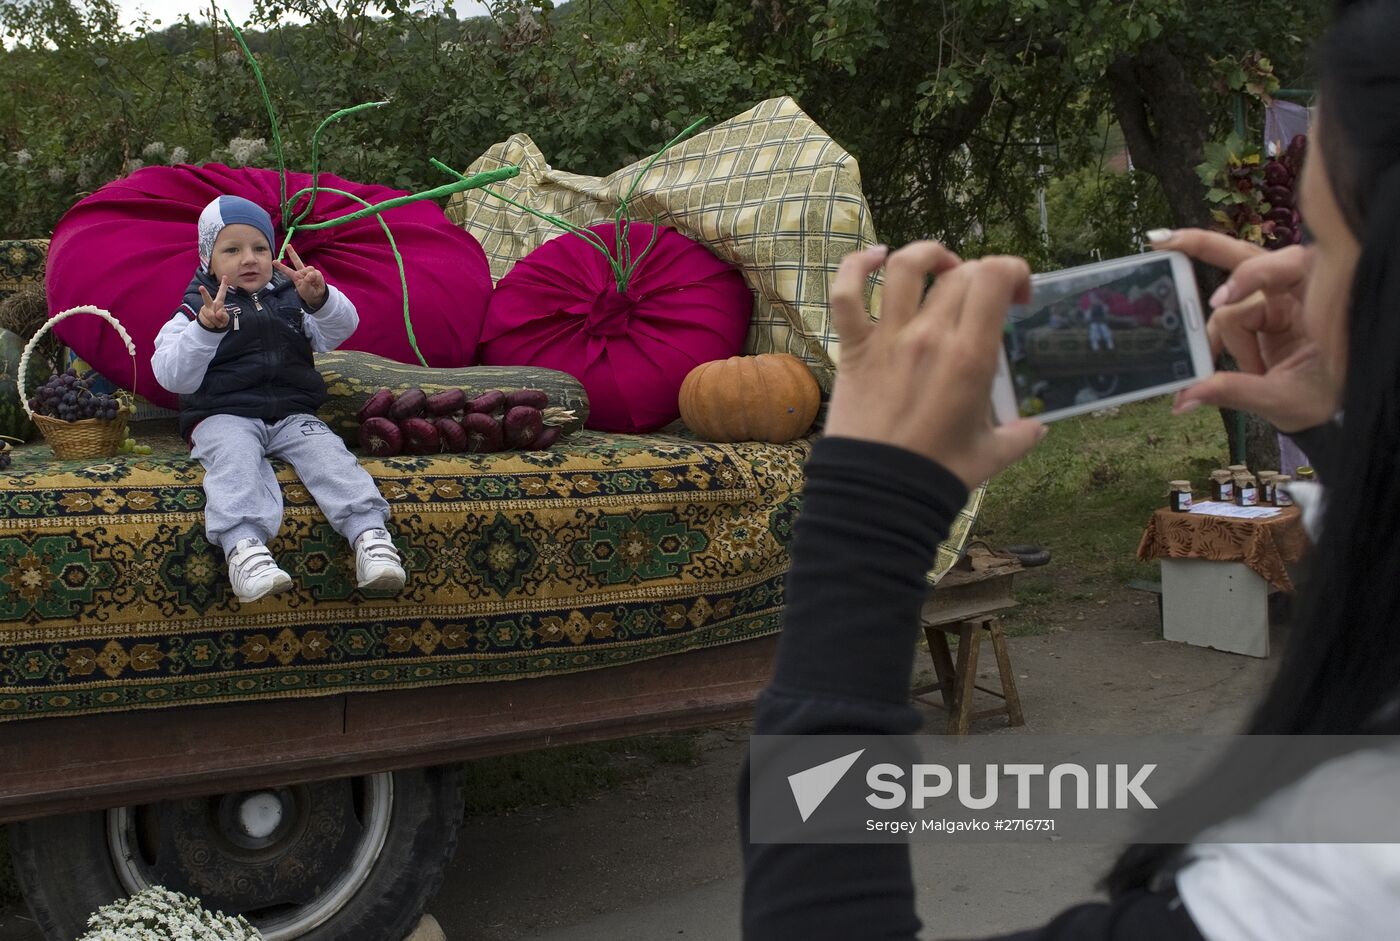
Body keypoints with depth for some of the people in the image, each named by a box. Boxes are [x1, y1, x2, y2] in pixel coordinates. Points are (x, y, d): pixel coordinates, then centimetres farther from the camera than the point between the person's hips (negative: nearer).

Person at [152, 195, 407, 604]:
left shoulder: (289, 298, 17)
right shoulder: (196, 308, 7)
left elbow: (341, 329, 2)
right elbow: (172, 376, -5)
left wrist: (319, 299, -19)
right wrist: (206, 328, -20)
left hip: (292, 414, 3)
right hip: (224, 416, -3)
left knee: (326, 451, -25)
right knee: (235, 455, -34)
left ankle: (369, 533, -40)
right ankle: (243, 547, -54)